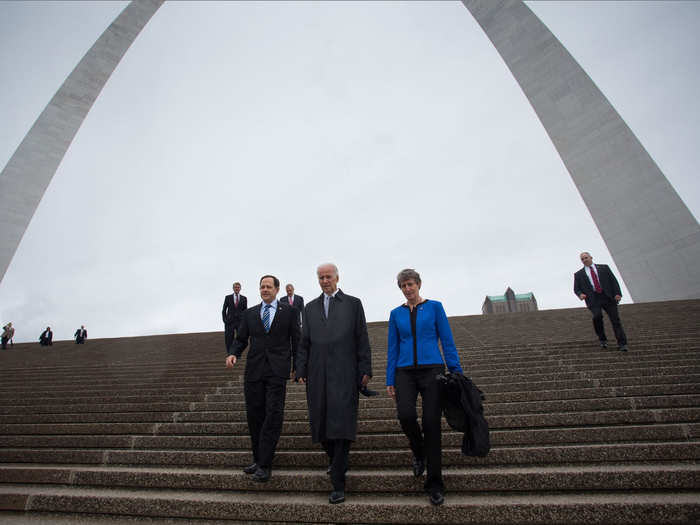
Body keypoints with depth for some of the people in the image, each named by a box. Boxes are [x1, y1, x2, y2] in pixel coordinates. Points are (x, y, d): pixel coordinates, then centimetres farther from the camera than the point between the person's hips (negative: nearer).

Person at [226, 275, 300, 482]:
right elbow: (240, 339, 12)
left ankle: (265, 465, 6)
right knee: (254, 415, 10)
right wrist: (233, 353, -9)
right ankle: (257, 458, 27)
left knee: (273, 416, -5)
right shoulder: (250, 313, 13)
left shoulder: (288, 311, 5)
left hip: (277, 370, -3)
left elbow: (296, 339, 5)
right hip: (254, 370, 3)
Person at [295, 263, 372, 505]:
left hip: (344, 374, -3)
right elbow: (304, 342, 13)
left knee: (342, 424, -5)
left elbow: (362, 339, 3)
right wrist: (301, 371, 6)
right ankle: (336, 461, 38)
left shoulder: (353, 303, 6)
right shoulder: (310, 307, 14)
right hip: (317, 374, 4)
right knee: (320, 424, 11)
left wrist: (365, 370, -3)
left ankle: (338, 483, 8)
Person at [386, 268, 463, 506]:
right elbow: (393, 348, 10)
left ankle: (434, 484, 16)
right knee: (405, 415, -18)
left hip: (432, 370, -1)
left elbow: (447, 341, 2)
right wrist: (390, 380, 7)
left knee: (431, 423, -4)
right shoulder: (396, 313, 9)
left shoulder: (434, 307, 3)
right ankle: (419, 452, 17)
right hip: (405, 372, 2)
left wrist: (457, 372, -3)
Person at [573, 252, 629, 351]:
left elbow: (613, 280, 9)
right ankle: (602, 340, -3)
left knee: (615, 319, -6)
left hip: (608, 297, 1)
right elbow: (576, 289, 12)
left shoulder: (604, 268, 15)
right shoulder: (578, 274, 14)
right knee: (597, 316, -23)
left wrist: (617, 293, -5)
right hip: (593, 300, -1)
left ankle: (622, 344, 2)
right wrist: (580, 294, -11)